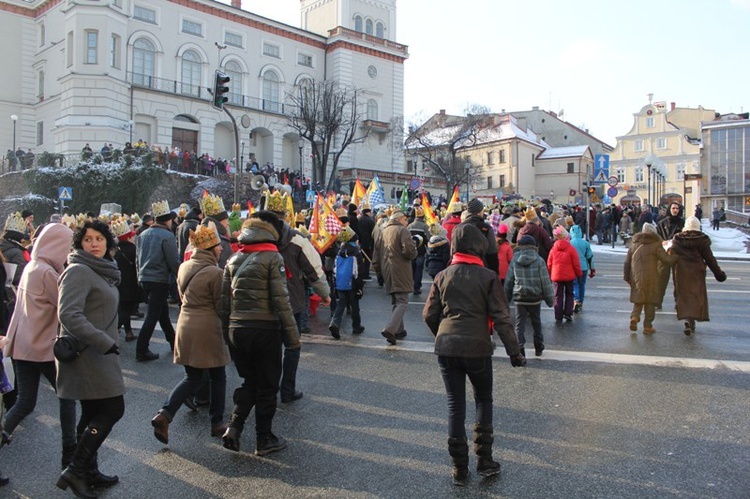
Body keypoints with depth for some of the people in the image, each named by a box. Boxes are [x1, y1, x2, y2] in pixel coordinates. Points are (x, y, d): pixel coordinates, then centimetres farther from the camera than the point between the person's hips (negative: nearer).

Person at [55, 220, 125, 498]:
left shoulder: (102, 271, 14)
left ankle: (88, 471, 26)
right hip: (86, 354, -9)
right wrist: (104, 342, -25)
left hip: (98, 353, 9)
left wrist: (107, 342, 13)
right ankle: (75, 471, 2)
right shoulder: (78, 271, -15)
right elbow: (69, 315, -25)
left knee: (92, 413, 15)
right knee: (113, 409, -8)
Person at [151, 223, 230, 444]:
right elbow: (221, 305, -9)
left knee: (192, 377, 18)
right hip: (208, 330, -7)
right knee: (218, 378, 11)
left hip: (186, 326, 7)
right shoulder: (215, 272, -15)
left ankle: (164, 414, 2)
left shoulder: (184, 267, 6)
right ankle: (217, 423, 20)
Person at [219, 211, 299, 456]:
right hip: (264, 329, -5)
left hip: (237, 330, 5)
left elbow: (225, 300, 9)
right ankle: (264, 439, 18)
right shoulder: (272, 258, -9)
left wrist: (227, 331, 16)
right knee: (267, 386, 9)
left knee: (249, 381, 21)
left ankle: (233, 427, 6)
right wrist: (292, 335, -8)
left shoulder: (233, 260, 8)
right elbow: (281, 300, -13)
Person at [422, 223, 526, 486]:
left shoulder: (443, 276, 4)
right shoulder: (488, 277, -5)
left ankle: (459, 468, 17)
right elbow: (501, 317, -8)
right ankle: (484, 461, 19)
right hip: (477, 347, -2)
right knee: (483, 400, 19)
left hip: (446, 347, 2)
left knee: (455, 405, 11)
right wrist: (514, 352, -2)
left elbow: (429, 314, 6)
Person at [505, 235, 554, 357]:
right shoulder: (539, 261, -8)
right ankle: (538, 347, 31)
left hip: (519, 297, 0)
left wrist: (506, 298, 13)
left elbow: (508, 281, 2)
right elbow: (546, 282, -6)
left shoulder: (514, 260, -4)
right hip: (535, 297, 0)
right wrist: (550, 299, 2)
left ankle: (520, 348, -7)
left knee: (520, 323, 5)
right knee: (536, 322, 18)